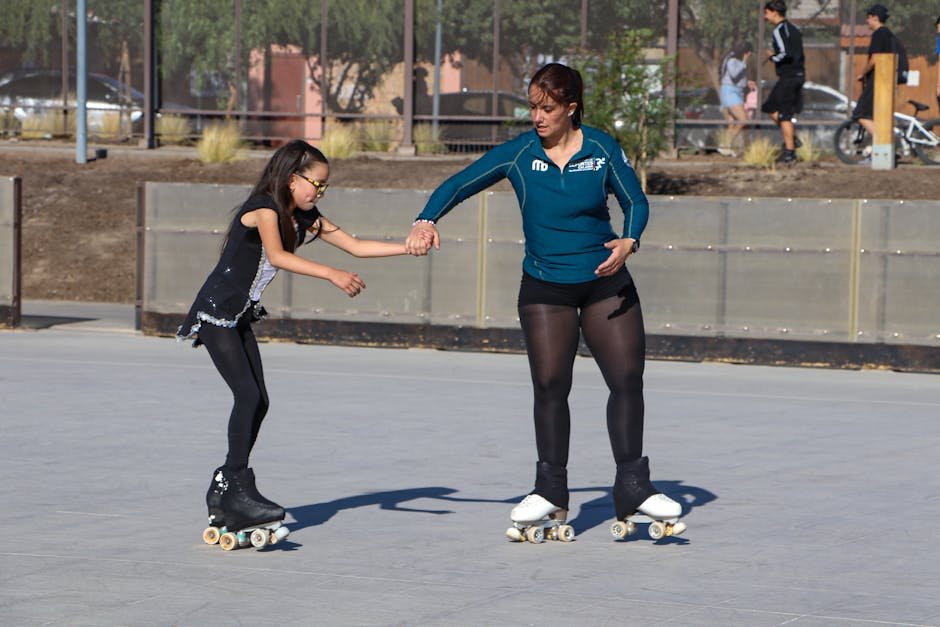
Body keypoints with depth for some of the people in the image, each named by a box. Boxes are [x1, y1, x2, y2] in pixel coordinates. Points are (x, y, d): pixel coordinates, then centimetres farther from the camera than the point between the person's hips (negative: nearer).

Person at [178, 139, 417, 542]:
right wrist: (332, 275, -41)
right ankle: (238, 489, -20)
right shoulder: (264, 208, -17)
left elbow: (356, 246, 9)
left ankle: (225, 489, 11)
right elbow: (277, 256, -33)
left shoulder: (305, 219, 8)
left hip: (239, 319, 9)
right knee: (248, 394, -19)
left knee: (258, 402, 3)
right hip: (215, 313, -9)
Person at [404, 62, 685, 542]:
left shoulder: (602, 149, -5)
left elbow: (636, 201, 1)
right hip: (544, 287, 0)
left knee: (627, 379, -3)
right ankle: (551, 493, 9)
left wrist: (628, 241, -20)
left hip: (605, 282, 0)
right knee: (549, 385, -3)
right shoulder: (519, 153, -5)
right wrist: (427, 220, -22)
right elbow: (460, 184, -5)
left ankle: (632, 487, 8)